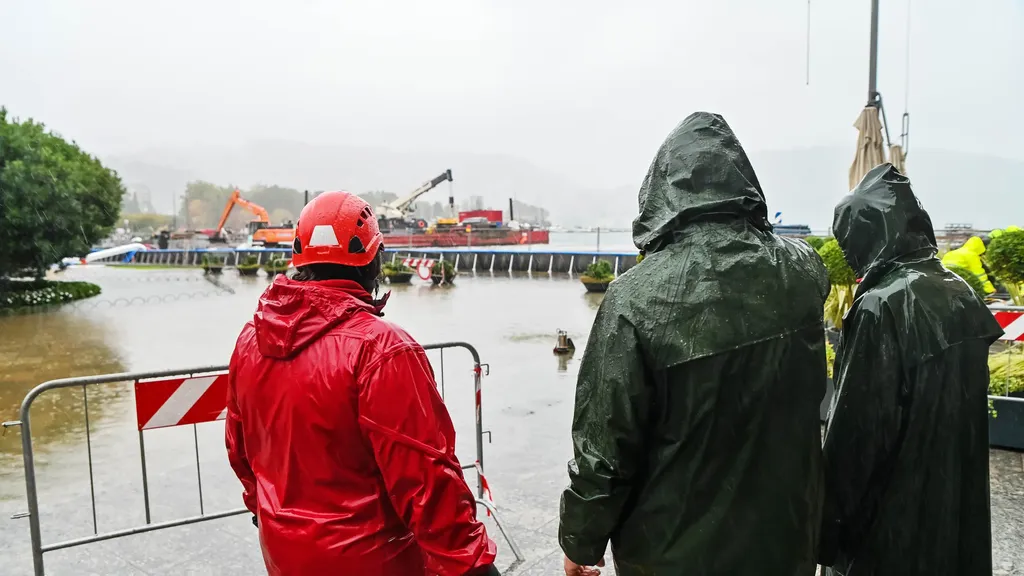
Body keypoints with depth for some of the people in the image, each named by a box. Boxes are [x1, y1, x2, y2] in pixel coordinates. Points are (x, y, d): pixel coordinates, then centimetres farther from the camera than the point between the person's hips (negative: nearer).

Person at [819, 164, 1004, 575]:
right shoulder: (960, 292, 0)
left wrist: (829, 526, -13)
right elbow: (965, 409, 11)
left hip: (892, 523, -7)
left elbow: (854, 430, -23)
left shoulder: (882, 307, -25)